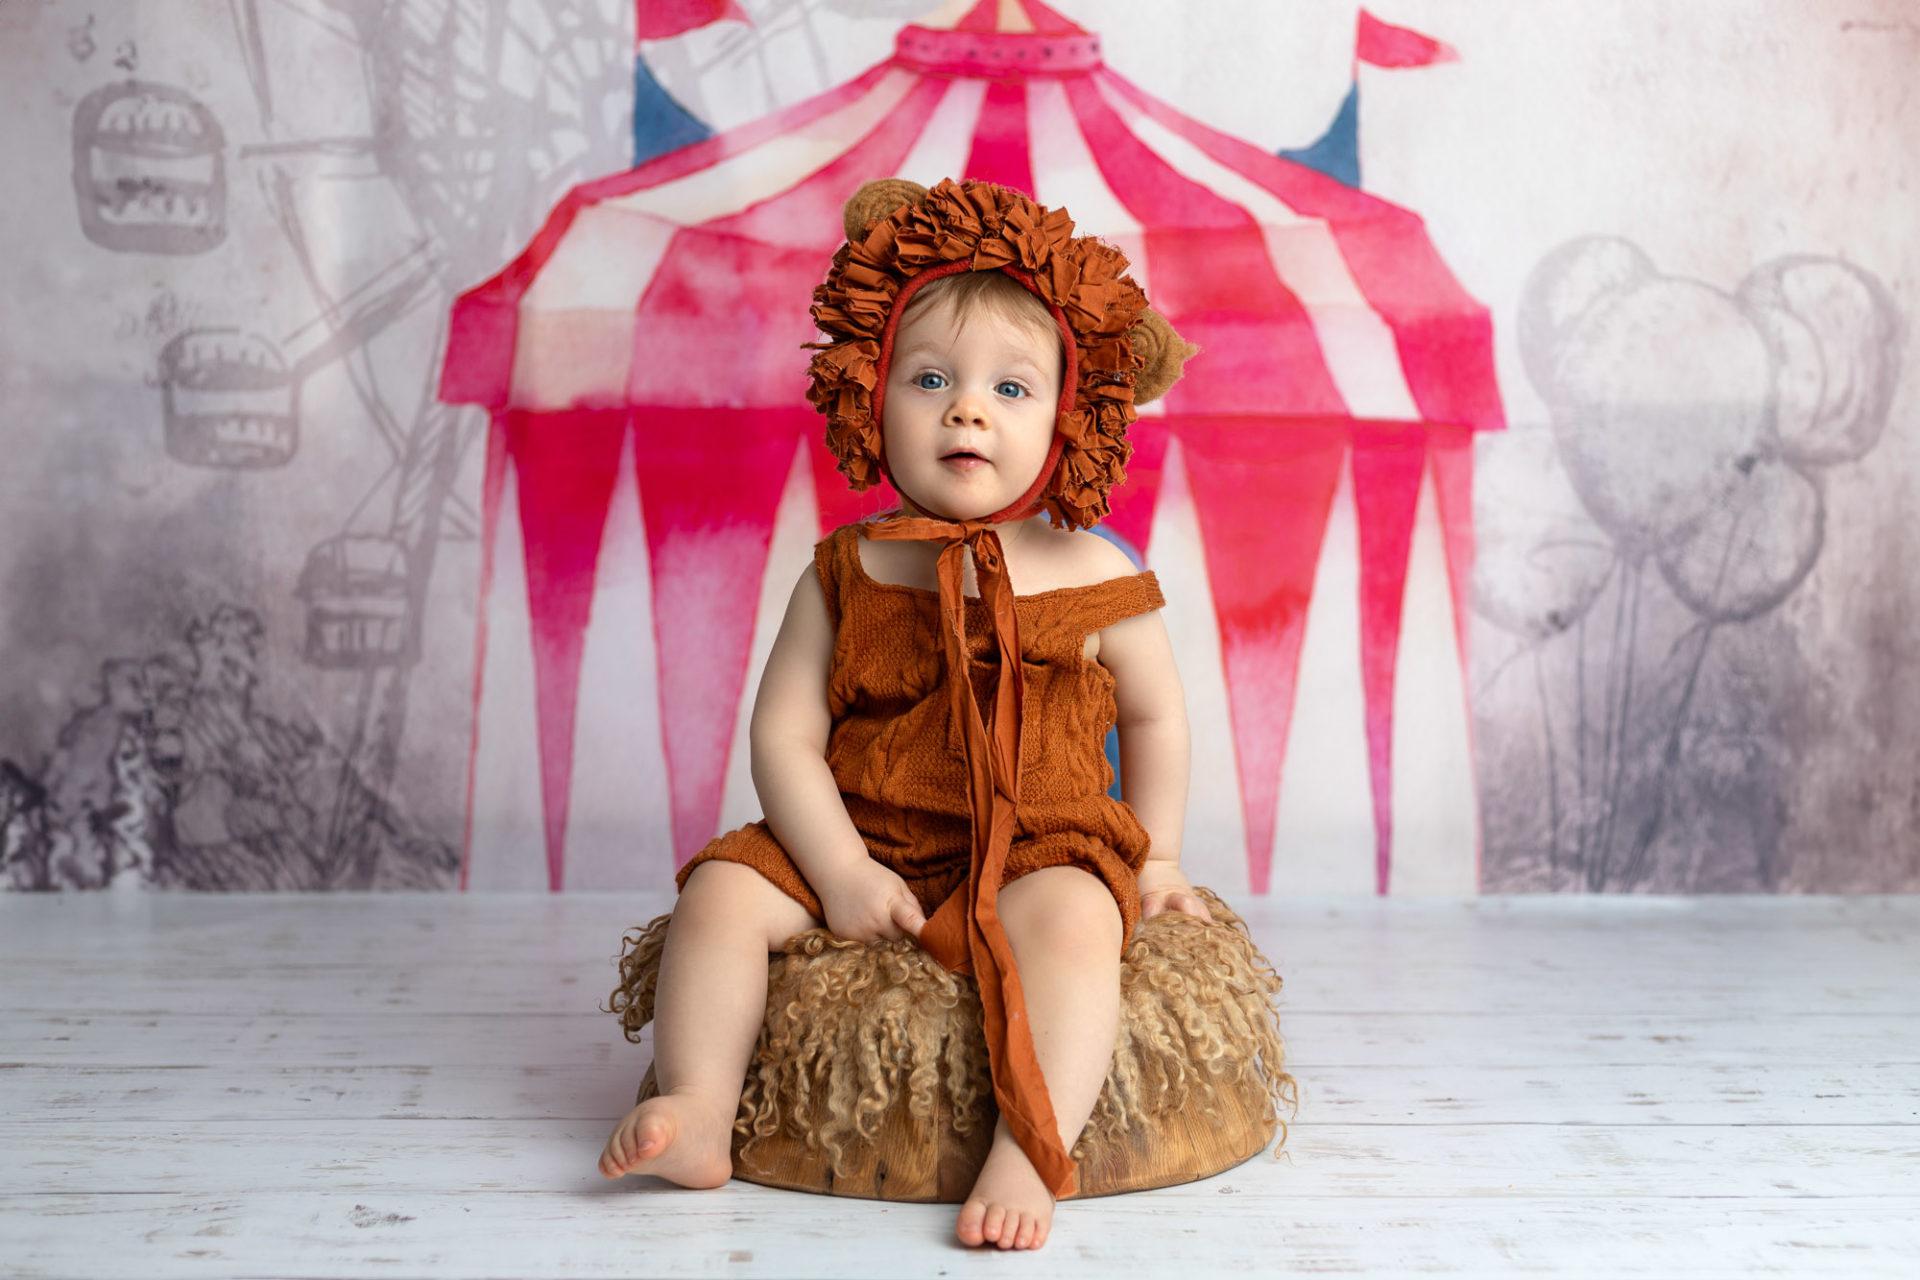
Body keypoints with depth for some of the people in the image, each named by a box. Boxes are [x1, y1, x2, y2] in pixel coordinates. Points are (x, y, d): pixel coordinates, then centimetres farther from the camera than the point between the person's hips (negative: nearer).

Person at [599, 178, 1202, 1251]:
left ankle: (1031, 1152, -34)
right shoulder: (846, 577, 1)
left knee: (1072, 915, -33)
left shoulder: (1095, 579, -2)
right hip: (863, 851, 3)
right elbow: (784, 734, -3)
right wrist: (840, 868, -14)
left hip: (1044, 852, -2)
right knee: (724, 889, -14)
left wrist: (1154, 859, 11)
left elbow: (1157, 717, 13)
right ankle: (697, 1117, -11)